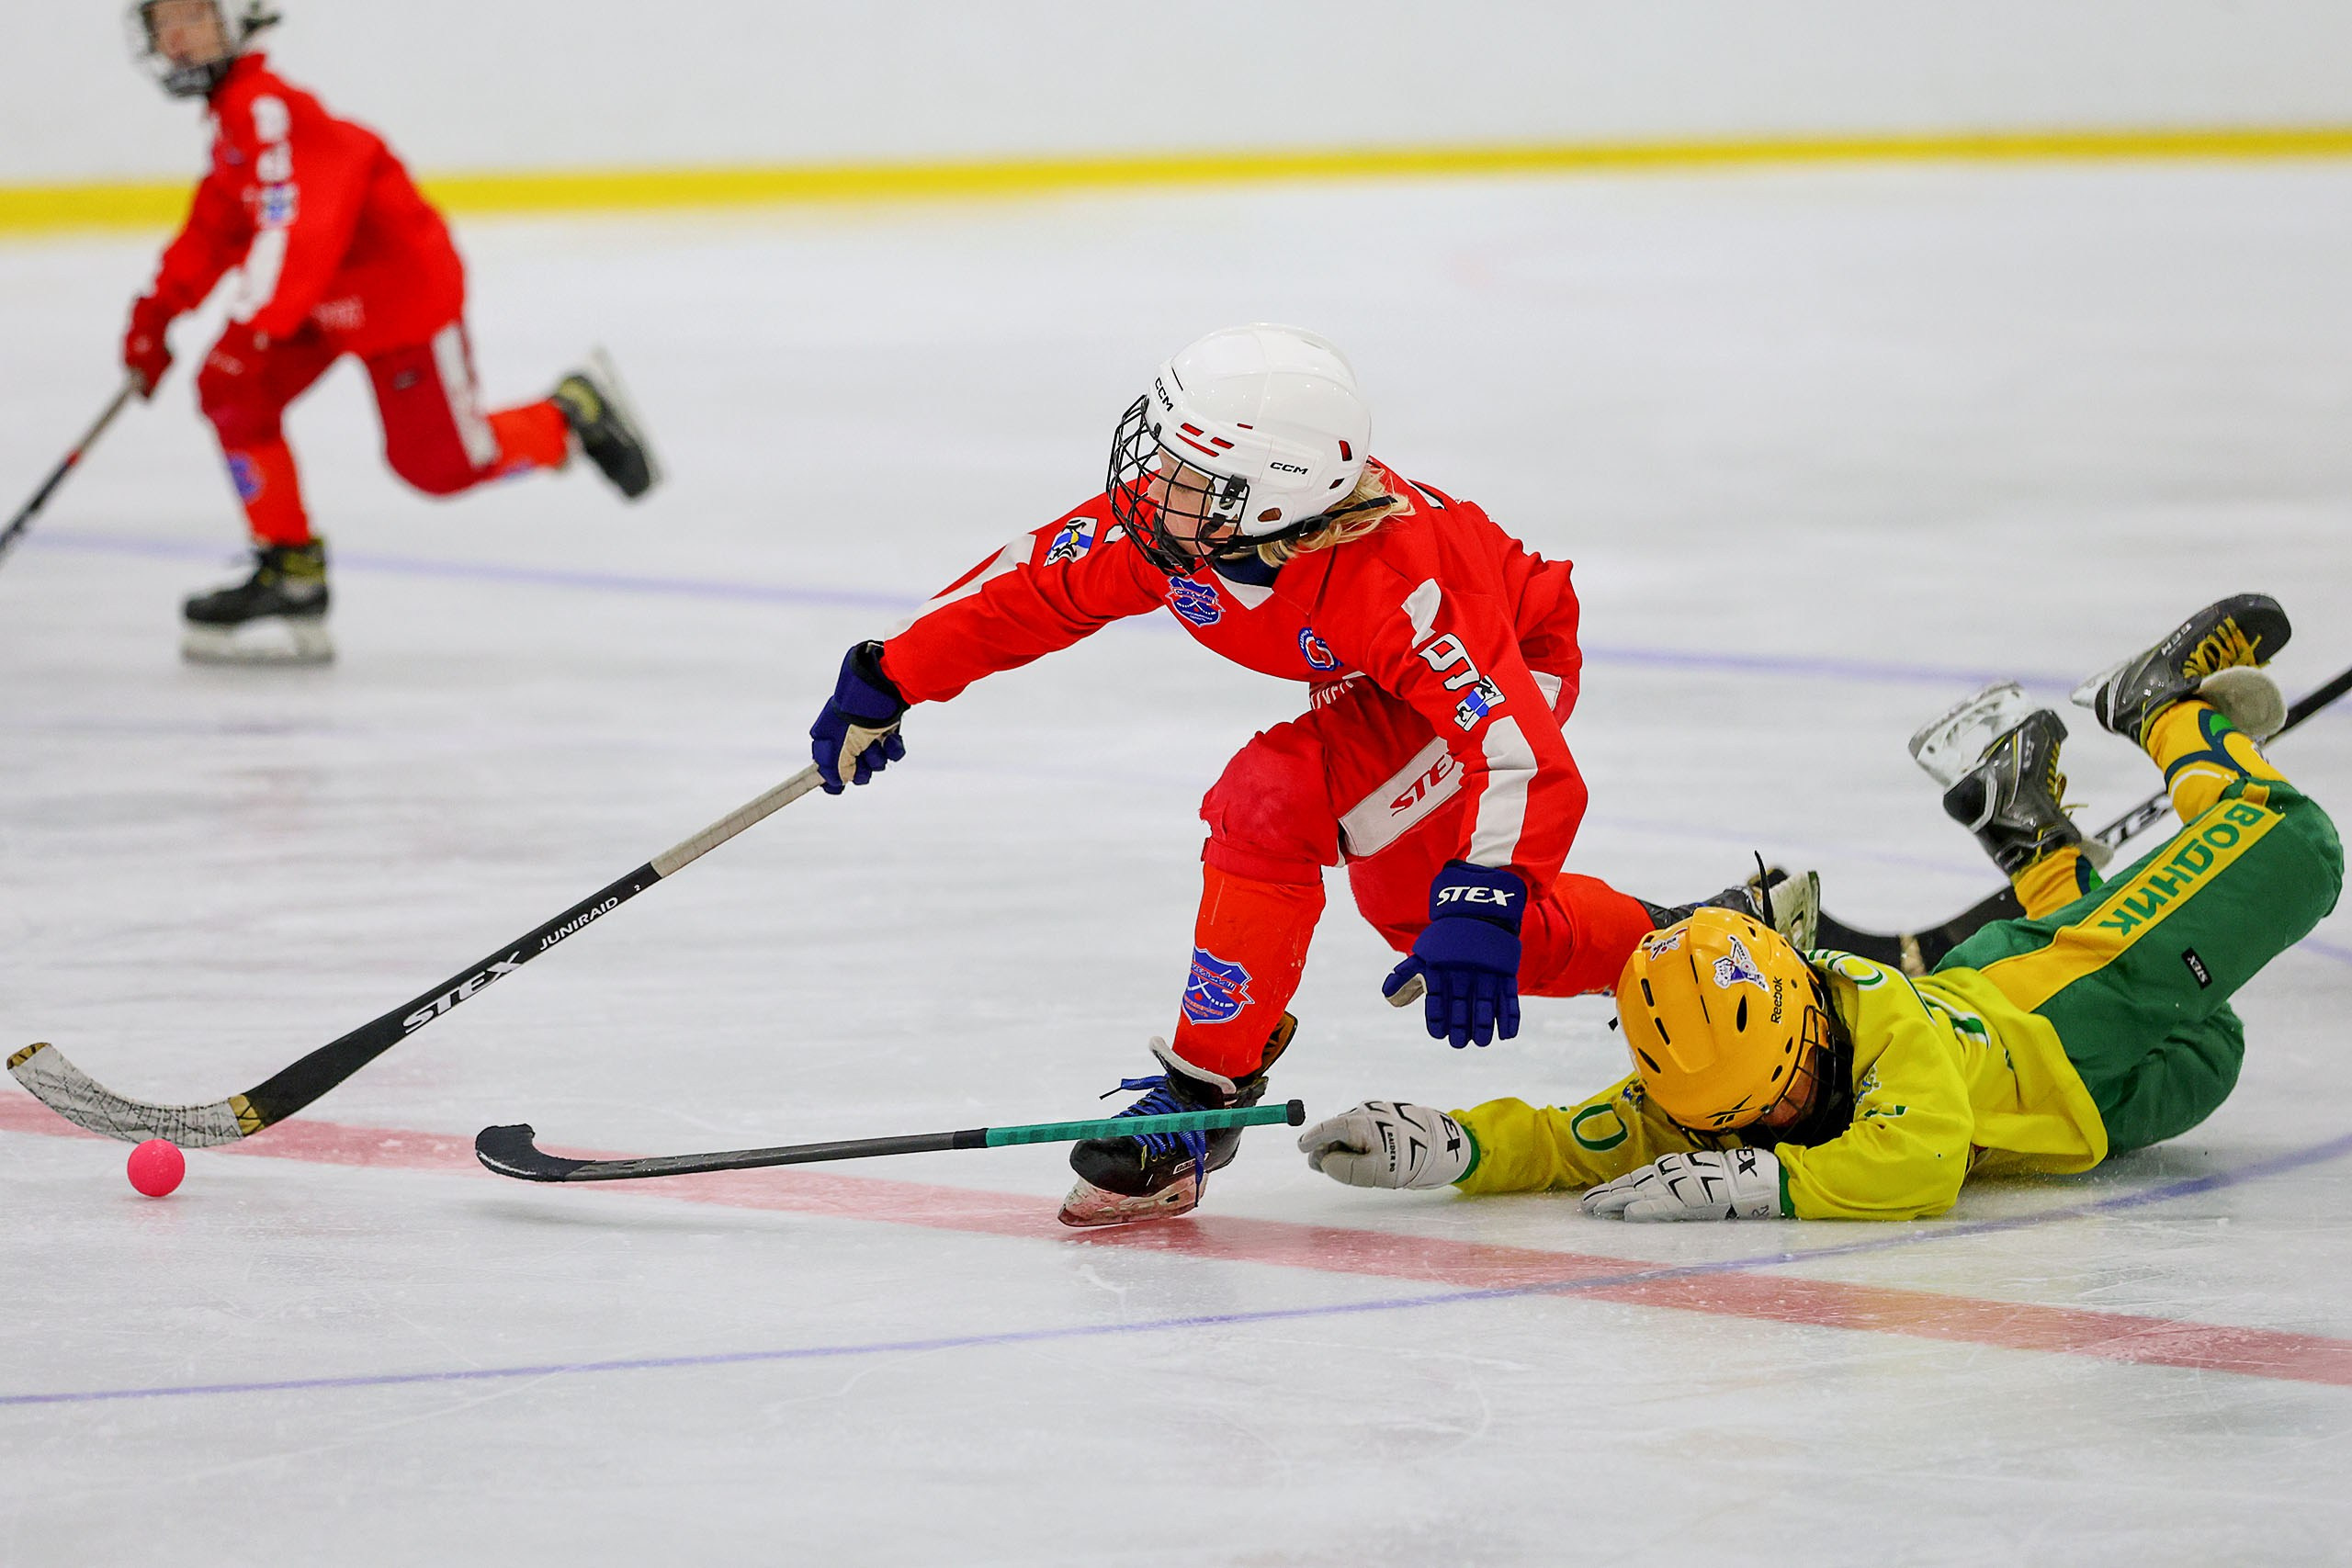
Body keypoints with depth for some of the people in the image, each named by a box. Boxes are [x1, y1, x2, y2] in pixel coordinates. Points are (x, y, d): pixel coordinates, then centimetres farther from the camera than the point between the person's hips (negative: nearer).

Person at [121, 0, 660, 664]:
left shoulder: (267, 108, -26)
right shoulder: (234, 111, 8)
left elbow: (295, 229, -35)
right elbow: (214, 227, 19)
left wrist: (247, 331, -39)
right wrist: (156, 311, 15)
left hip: (404, 290, -10)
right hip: (327, 297, 10)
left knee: (442, 463, -3)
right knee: (230, 393, -5)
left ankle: (575, 413, 22)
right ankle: (290, 571, 1)